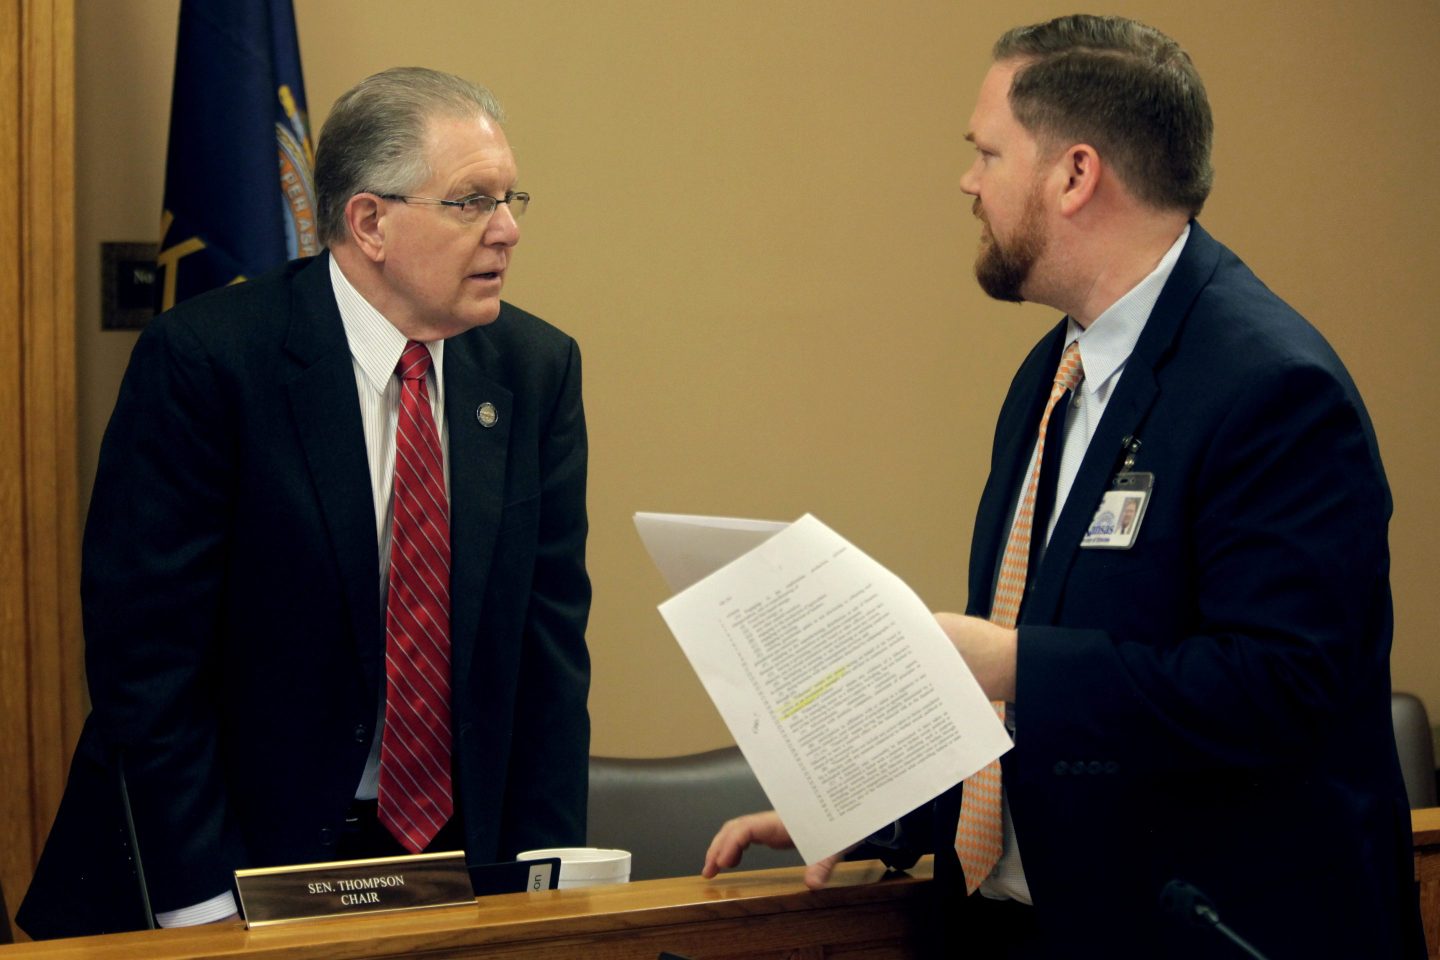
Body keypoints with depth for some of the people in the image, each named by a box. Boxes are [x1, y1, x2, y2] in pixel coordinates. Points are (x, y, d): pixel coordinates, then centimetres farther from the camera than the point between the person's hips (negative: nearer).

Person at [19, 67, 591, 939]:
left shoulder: (538, 368, 3)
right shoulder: (202, 361, -11)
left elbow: (550, 642, 5)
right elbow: (145, 654, -13)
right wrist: (209, 907, -18)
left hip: (454, 861, 4)